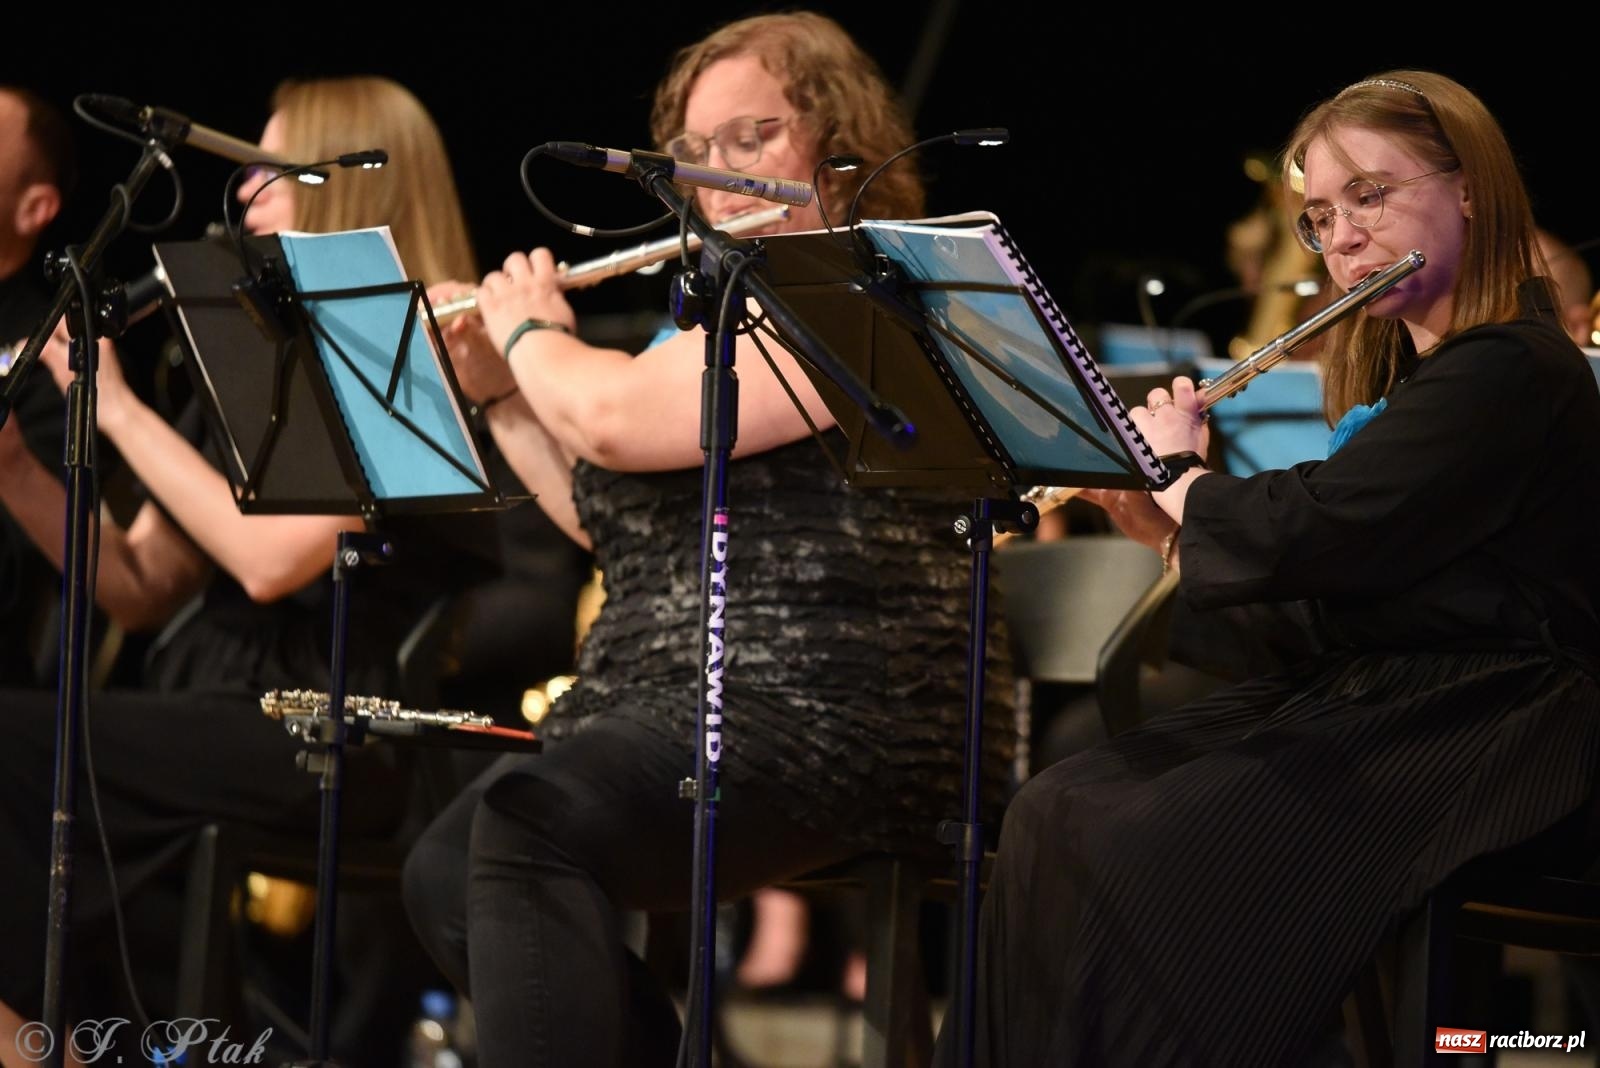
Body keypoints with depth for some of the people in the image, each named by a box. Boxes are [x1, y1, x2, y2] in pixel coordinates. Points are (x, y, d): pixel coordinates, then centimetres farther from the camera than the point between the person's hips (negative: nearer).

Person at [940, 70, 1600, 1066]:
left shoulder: (1512, 371, -14)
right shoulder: (1410, 367, 19)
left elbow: (1310, 532, -21)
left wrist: (1178, 473, -2)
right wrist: (1170, 526, 6)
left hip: (1478, 740, -10)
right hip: (1362, 700, 10)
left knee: (1140, 854, -26)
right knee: (1059, 814, -9)